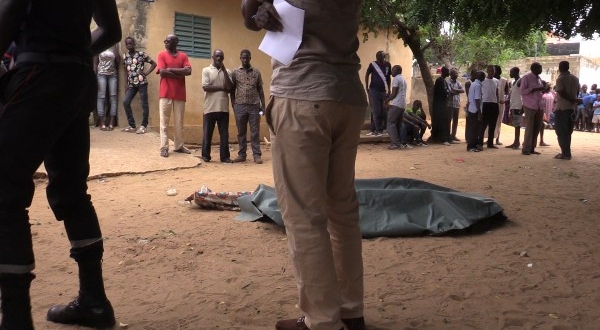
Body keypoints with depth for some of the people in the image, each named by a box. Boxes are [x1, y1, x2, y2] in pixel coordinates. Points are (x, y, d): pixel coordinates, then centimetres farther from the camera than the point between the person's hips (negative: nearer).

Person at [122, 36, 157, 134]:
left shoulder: (141, 54, -3)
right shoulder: (125, 56, 10)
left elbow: (154, 64, 1)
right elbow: (126, 71, 16)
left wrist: (146, 73, -9)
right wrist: (127, 84, 11)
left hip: (142, 82, -5)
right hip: (131, 84, 5)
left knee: (144, 104, -1)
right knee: (126, 102, -3)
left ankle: (144, 126, 8)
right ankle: (132, 125, 7)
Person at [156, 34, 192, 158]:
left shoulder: (183, 56, 8)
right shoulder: (162, 55, 2)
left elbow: (188, 71, -7)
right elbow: (162, 72, -12)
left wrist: (170, 69, -10)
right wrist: (180, 74, -10)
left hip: (180, 94, 3)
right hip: (165, 93, -3)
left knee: (179, 122, 8)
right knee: (164, 122, -2)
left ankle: (179, 146, 17)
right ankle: (164, 147, -1)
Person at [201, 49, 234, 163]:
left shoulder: (227, 71, 11)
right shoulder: (206, 70, 2)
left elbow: (229, 87, -3)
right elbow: (205, 87, -9)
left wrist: (224, 70, -5)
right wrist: (221, 88, -6)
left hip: (224, 108, 3)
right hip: (210, 107, -2)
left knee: (224, 133, 4)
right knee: (207, 132, 4)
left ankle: (225, 156, 9)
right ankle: (205, 155, 13)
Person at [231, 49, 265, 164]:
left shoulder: (256, 72, 8)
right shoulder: (235, 72, 7)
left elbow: (260, 90, 9)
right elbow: (232, 90, 10)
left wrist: (263, 105, 4)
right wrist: (233, 105, 4)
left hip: (254, 105, -1)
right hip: (240, 106, 1)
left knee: (255, 132, 0)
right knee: (241, 132, 6)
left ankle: (257, 155, 2)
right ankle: (241, 154, 11)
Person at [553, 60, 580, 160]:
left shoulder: (560, 79, -11)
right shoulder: (575, 79, 11)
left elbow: (562, 93, -20)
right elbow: (577, 91, 14)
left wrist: (574, 100, -14)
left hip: (562, 108, -7)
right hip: (572, 107, 7)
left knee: (561, 131, -2)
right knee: (567, 131, 14)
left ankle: (565, 153, -6)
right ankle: (566, 152, 17)